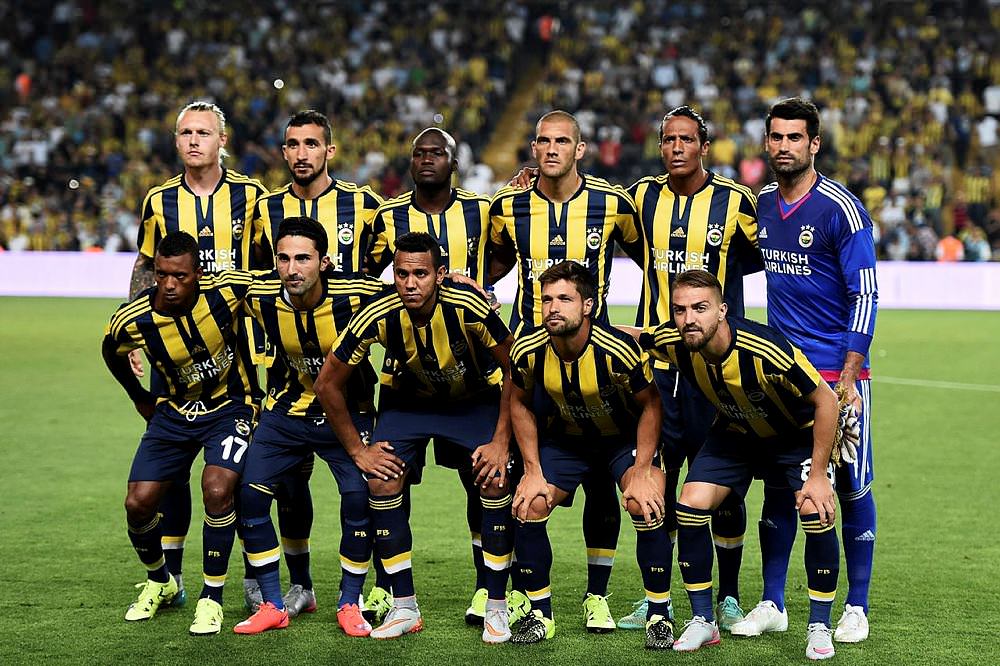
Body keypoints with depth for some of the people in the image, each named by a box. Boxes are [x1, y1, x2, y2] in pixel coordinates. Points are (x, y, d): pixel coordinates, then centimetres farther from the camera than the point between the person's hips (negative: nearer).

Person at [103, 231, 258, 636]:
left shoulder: (225, 291, -24)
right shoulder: (132, 321, -18)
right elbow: (112, 353, 7)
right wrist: (140, 398, 15)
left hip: (230, 407, -2)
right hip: (175, 411, 3)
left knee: (217, 491, -24)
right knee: (138, 504, -5)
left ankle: (212, 599, -7)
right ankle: (159, 582, 27)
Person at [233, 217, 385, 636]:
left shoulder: (357, 295, -24)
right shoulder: (261, 297, -16)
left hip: (348, 410, -2)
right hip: (287, 409, 3)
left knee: (361, 498, -17)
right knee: (249, 493, -9)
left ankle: (349, 605, 3)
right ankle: (273, 606, 4)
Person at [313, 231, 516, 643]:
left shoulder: (468, 306, -32)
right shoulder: (378, 316, -28)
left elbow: (514, 370, -18)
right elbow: (327, 384, -14)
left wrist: (501, 442, -21)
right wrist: (358, 451, -11)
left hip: (476, 399, -2)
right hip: (408, 400, 2)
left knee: (495, 480, -21)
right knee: (382, 483, -15)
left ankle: (496, 608, -7)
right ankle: (404, 608, -1)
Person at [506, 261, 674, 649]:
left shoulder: (616, 350, -32)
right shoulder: (528, 351, -22)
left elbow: (650, 405, -16)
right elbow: (520, 403, -1)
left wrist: (641, 472, -19)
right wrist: (533, 470, -5)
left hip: (624, 436, -3)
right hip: (565, 438, 3)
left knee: (646, 506, -25)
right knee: (529, 508, -13)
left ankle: (658, 617, -8)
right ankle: (540, 615, 6)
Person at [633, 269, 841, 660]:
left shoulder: (768, 351, -39)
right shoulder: (673, 343, -26)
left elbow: (825, 401, -27)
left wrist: (818, 475, -24)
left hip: (798, 433, -4)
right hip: (734, 433, 4)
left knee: (817, 513, -23)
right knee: (690, 505, -12)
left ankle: (819, 628, -4)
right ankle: (703, 621, 3)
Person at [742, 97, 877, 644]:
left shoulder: (841, 209, -10)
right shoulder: (761, 205, 7)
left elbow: (865, 296, -12)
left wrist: (848, 378, -17)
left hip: (837, 371, -5)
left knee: (850, 488, 1)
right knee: (778, 486, 6)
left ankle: (856, 608, 12)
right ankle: (772, 604, 15)